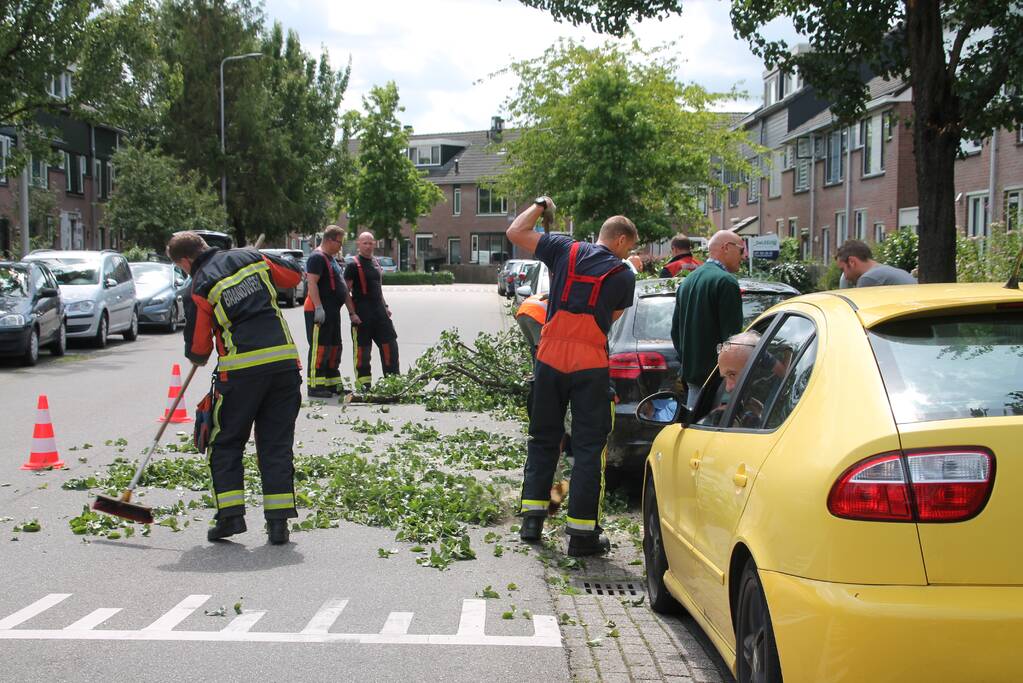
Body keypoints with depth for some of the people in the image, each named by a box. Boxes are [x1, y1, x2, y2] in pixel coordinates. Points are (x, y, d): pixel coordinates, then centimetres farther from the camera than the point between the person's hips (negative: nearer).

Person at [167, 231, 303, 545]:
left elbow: (198, 348, 4)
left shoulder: (200, 287, 0)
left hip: (241, 369, -4)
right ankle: (278, 521, 6)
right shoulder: (252, 258, 10)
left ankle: (231, 515, 4)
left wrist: (199, 358, 27)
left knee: (226, 442, 13)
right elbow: (294, 275, 22)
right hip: (285, 361, 4)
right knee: (277, 442, 10)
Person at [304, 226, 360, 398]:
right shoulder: (317, 257, -10)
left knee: (334, 348, 14)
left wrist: (352, 312, 22)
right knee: (320, 348, -9)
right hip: (320, 312, -10)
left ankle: (332, 384, 23)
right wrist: (318, 308, -29)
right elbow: (312, 283, -21)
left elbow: (343, 288, 24)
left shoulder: (332, 259, 22)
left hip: (333, 311, 10)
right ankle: (314, 386, -6)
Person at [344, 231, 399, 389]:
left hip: (379, 311, 7)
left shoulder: (375, 262, 15)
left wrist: (385, 306, 16)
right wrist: (352, 312, -17)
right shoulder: (353, 265, -8)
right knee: (362, 348, 0)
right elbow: (346, 291, -10)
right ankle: (363, 384, 7)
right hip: (362, 313, -7)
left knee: (389, 343, 5)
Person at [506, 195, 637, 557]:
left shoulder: (566, 250, 2)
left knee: (543, 439, 17)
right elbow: (613, 317, 12)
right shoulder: (624, 275, 0)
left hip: (550, 360, 3)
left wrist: (540, 205, 22)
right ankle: (582, 532, 3)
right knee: (588, 448, 3)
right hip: (590, 366, -3)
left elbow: (515, 232, 8)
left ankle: (532, 517, 19)